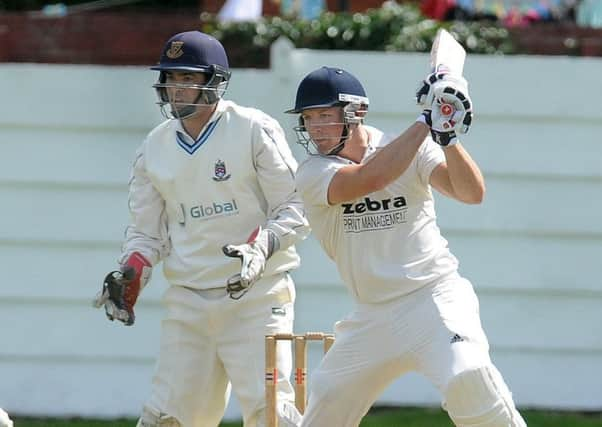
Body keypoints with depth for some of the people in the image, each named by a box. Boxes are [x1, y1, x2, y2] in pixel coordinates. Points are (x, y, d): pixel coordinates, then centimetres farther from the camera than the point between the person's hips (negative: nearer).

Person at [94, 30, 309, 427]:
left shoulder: (255, 130, -5)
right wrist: (129, 276, -3)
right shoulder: (155, 147, 10)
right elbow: (147, 230, 16)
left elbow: (295, 208, -5)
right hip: (187, 299, 5)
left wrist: (260, 248, -22)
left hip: (256, 294, -5)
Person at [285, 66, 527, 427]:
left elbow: (472, 192, -15)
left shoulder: (414, 152, -2)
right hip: (374, 315, 4)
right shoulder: (313, 173, -3)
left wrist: (448, 136, -30)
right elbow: (367, 179, -23)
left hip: (435, 297, -4)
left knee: (467, 378, -30)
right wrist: (427, 122, -24)